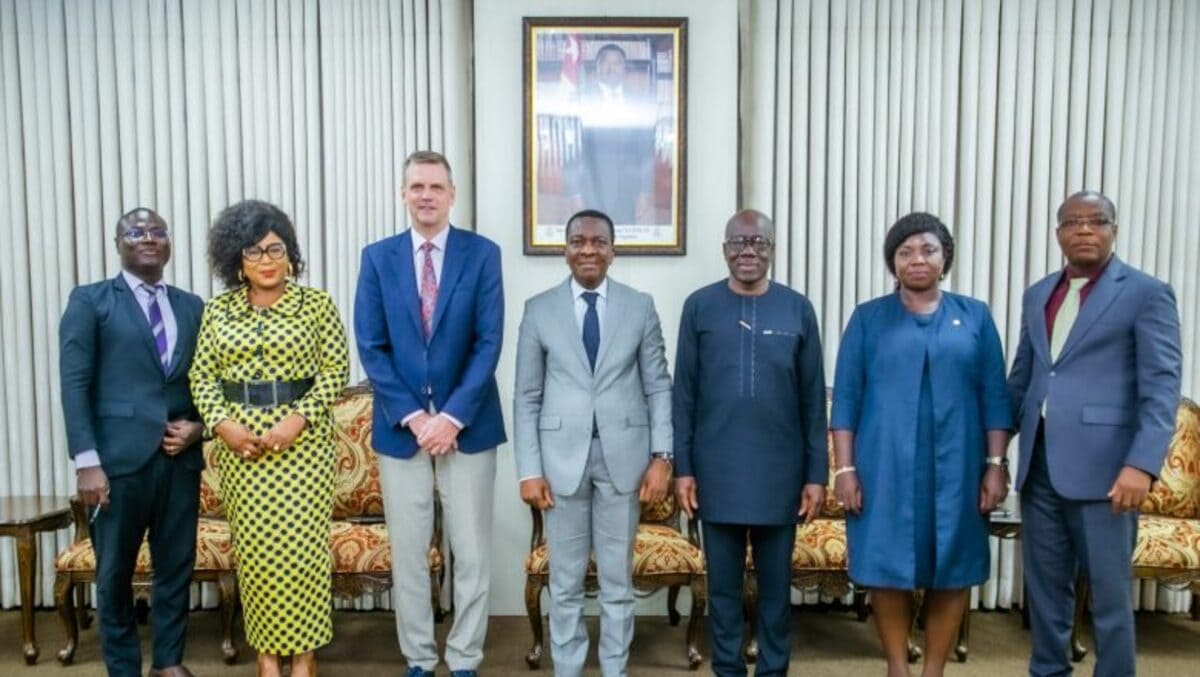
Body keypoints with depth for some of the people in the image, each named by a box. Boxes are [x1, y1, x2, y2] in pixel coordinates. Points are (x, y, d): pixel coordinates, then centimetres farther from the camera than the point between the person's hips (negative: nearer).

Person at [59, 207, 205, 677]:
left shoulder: (192, 306, 13)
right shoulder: (89, 301, 2)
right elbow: (74, 385, -5)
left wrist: (199, 425, -4)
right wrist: (86, 461, -13)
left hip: (180, 457, 3)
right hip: (120, 458, -3)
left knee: (177, 565, 11)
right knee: (115, 573, 9)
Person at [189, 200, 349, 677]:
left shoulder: (316, 304, -1)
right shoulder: (218, 310, 6)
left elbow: (335, 370, -3)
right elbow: (202, 376, 7)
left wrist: (300, 418, -15)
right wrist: (222, 423, -9)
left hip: (302, 439, -2)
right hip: (238, 440, 2)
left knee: (301, 543, -1)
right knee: (253, 545, 7)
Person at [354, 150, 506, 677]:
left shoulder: (482, 253, -1)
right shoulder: (377, 257, 4)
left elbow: (489, 342, -6)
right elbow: (371, 347, -1)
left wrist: (453, 416, -14)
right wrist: (412, 416, -11)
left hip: (467, 424, -1)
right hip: (400, 426, 1)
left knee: (471, 552, 6)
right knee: (407, 553, 9)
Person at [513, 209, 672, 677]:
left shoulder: (640, 306, 4)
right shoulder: (539, 309, 2)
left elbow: (659, 387, 3)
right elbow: (527, 397, 1)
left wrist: (662, 455, -5)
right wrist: (530, 469, -4)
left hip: (623, 455, 0)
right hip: (563, 456, 0)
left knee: (618, 579, 11)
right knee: (565, 581, 10)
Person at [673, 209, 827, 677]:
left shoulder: (798, 309, 1)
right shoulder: (699, 306, 0)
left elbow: (813, 400, 3)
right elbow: (684, 394, 2)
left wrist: (817, 473, 0)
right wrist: (683, 467, -1)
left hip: (780, 471, 0)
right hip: (717, 471, 0)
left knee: (776, 584, 12)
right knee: (723, 583, 11)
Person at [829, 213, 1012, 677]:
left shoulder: (975, 316, 7)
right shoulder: (868, 318, 3)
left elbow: (995, 396, 5)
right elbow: (846, 398, 0)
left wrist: (996, 464, -1)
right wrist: (844, 468, -6)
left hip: (956, 467, 1)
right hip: (885, 466, -1)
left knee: (952, 569, 7)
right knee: (888, 566, 4)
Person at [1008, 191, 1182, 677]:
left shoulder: (1147, 293, -2)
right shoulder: (1037, 295, 14)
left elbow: (1162, 389, -10)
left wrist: (1142, 464, -20)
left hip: (1102, 467, -5)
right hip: (1039, 465, 5)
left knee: (1109, 592, 5)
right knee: (1044, 585, 15)